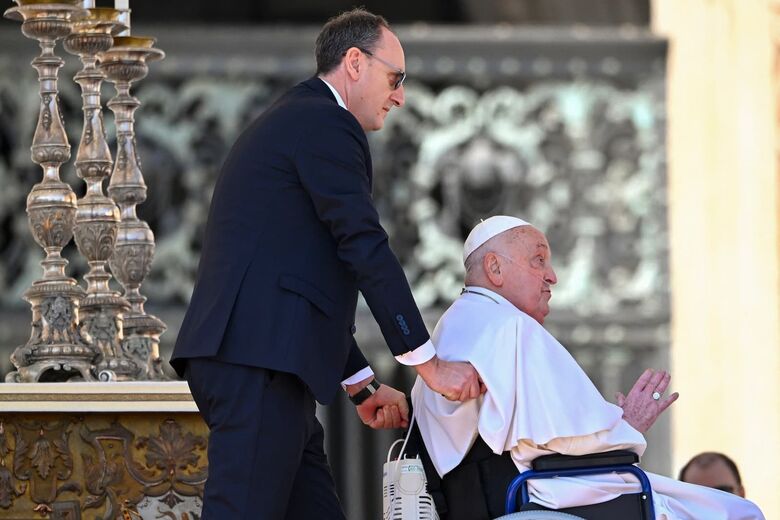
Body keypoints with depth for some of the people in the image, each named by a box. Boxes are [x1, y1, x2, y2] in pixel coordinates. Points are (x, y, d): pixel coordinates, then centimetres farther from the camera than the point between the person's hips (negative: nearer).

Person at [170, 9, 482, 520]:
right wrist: (430, 362, -9)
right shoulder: (327, 124, -3)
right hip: (258, 363, -11)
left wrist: (362, 387, 29)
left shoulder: (289, 122, 29)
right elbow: (366, 249, -11)